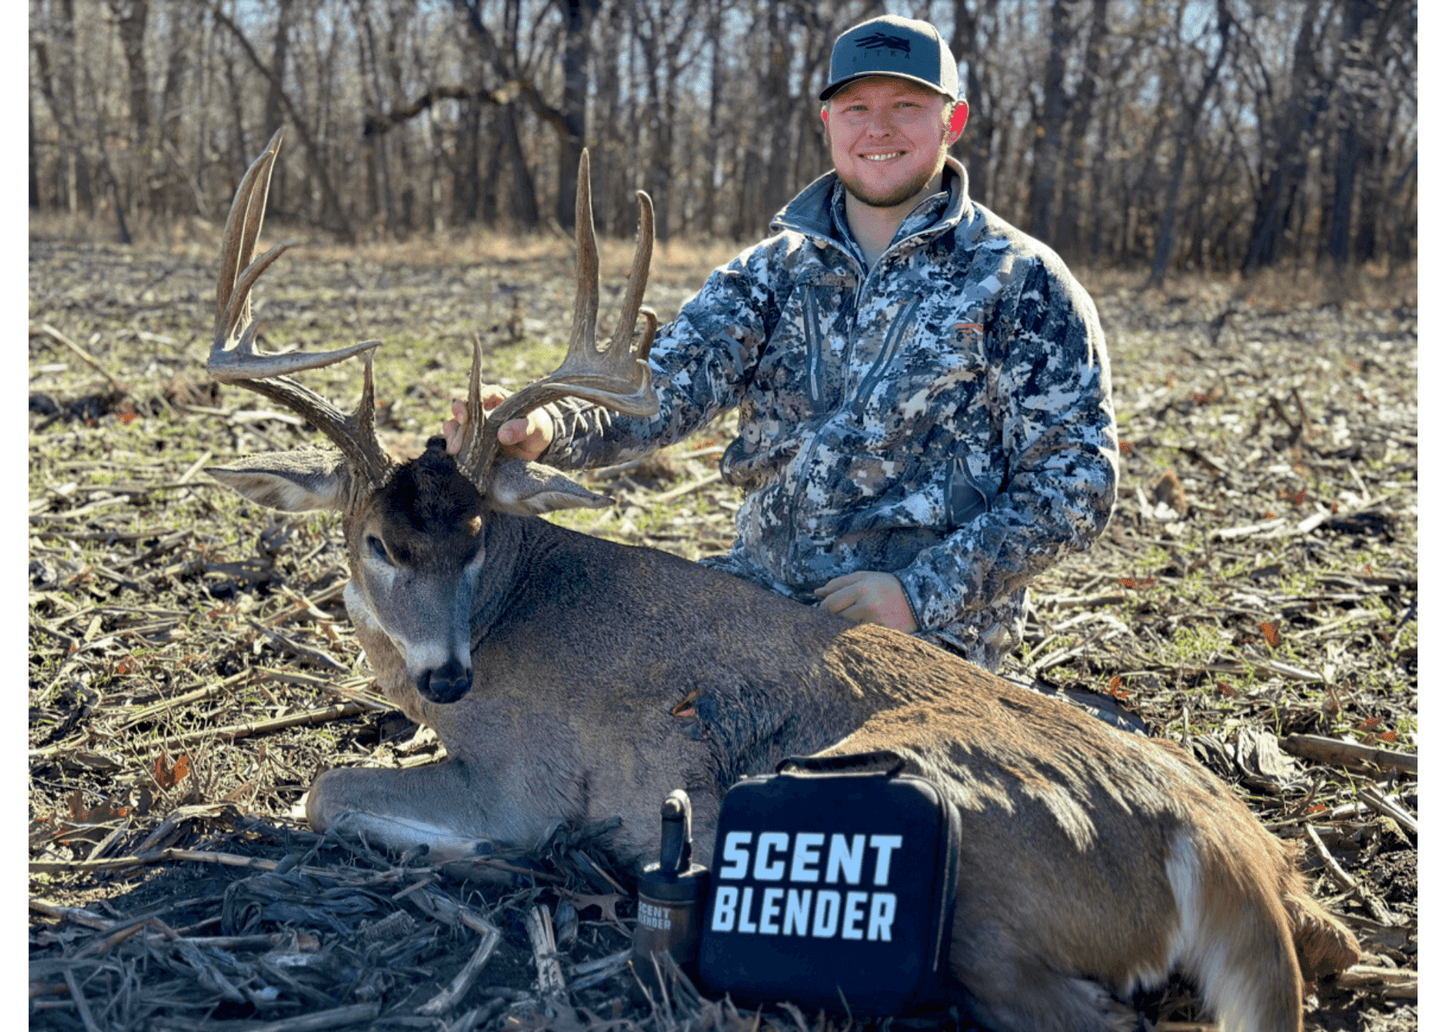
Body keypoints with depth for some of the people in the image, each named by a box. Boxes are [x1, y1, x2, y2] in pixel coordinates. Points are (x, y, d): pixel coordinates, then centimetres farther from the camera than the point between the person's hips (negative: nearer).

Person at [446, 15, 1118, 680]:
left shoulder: (1019, 283, -1)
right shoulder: (772, 272, 10)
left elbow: (1076, 482, -5)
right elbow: (670, 386, -5)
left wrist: (922, 594, -15)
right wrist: (549, 429, -27)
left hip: (925, 632, -5)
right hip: (757, 594, 5)